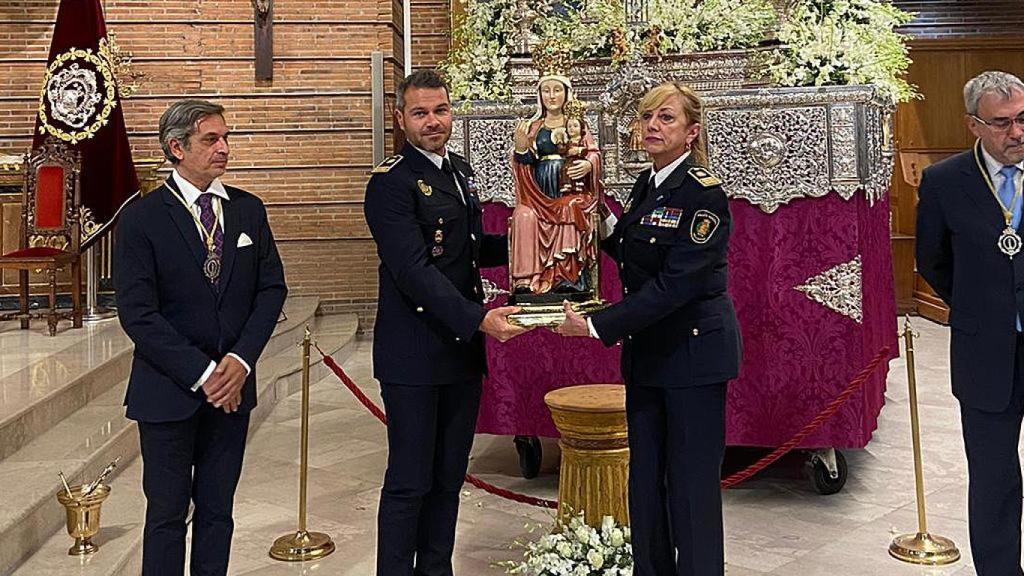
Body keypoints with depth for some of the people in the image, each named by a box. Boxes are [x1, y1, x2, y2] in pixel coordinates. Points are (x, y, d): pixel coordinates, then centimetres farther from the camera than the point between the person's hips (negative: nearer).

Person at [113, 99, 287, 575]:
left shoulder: (248, 210, 5)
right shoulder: (141, 218, -8)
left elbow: (272, 288, 4)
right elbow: (137, 313, -12)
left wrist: (241, 359, -9)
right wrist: (201, 373, -16)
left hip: (232, 386, 4)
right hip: (168, 390, -4)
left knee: (217, 510, 13)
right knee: (167, 513, 8)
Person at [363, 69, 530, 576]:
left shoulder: (459, 170, 14)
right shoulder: (391, 182, -12)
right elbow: (414, 271, -21)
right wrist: (477, 319, -27)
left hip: (462, 349, 8)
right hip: (414, 356, -8)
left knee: (448, 478, 15)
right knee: (410, 482, 1)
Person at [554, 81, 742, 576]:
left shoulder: (703, 192, -17)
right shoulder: (646, 185, 9)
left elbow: (675, 284, -23)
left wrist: (597, 326, -23)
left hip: (694, 349, -8)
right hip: (647, 350, 8)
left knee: (692, 483, 1)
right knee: (645, 479, 14)